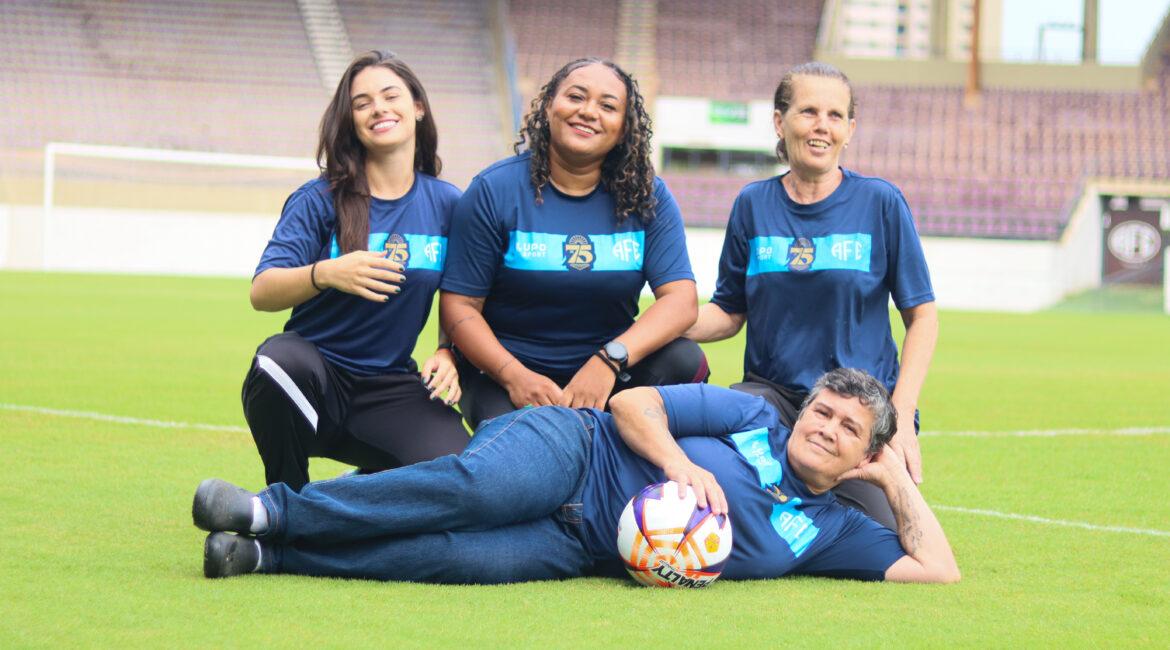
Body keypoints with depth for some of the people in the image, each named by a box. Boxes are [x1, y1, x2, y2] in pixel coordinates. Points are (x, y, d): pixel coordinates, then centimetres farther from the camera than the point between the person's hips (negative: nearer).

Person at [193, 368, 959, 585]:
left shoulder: (829, 531, 14)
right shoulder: (753, 417, 8)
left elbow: (937, 569, 7)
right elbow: (633, 402, 3)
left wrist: (898, 481, 6)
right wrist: (680, 464, -14)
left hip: (578, 548, 2)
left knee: (468, 558, -30)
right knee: (476, 487, -36)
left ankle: (266, 554, -34)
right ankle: (270, 512, -30)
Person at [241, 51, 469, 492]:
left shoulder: (447, 205, 6)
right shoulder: (321, 199, -1)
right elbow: (261, 293, -12)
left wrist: (448, 352, -5)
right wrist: (325, 274, -31)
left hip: (389, 389, 2)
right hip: (316, 373, -2)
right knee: (280, 360, -39)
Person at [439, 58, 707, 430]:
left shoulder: (648, 197, 2)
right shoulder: (495, 190, -4)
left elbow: (681, 299, -9)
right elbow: (459, 305, -6)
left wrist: (609, 361, -26)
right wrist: (515, 376, -24)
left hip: (609, 373, 3)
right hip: (505, 375, -3)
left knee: (685, 360, -25)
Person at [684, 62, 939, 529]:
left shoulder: (880, 203, 1)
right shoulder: (753, 205, 8)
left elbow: (922, 316, 4)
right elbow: (729, 313, 11)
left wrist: (901, 416, -7)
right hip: (772, 394, 1)